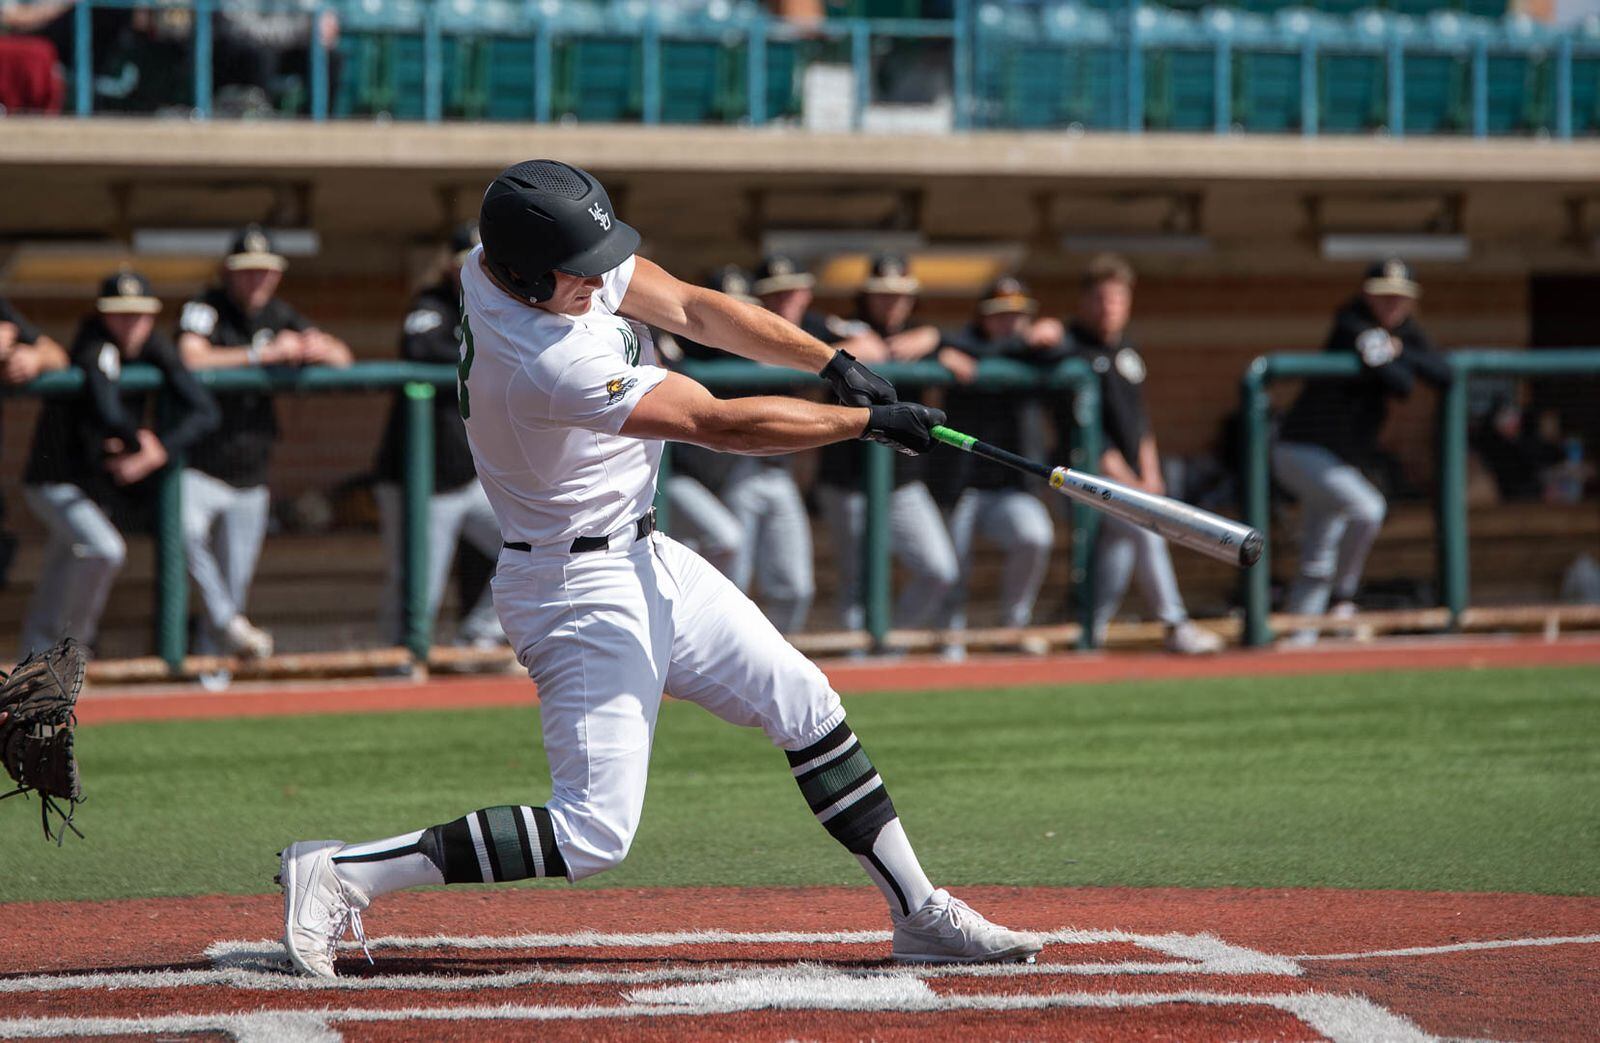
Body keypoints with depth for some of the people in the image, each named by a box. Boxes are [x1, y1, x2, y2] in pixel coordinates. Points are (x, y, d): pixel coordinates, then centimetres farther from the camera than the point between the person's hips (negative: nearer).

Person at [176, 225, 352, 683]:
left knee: (235, 582, 7)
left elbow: (344, 359, 11)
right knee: (187, 530, -35)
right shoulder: (206, 308, -7)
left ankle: (210, 668, 20)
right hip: (198, 468, -6)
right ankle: (229, 625, -27)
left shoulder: (279, 316, 11)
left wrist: (321, 349, -14)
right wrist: (266, 354, -28)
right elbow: (191, 359, -26)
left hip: (249, 477, 6)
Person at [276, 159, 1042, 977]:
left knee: (805, 705, 12)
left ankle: (920, 913, 21)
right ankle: (339, 874, -9)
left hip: (644, 565, 10)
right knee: (593, 833, -14)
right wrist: (869, 421, -19)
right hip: (581, 592, -10)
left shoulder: (503, 258, -6)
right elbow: (719, 425, -28)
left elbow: (692, 309, -3)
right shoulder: (547, 363, -32)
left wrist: (834, 364, -12)